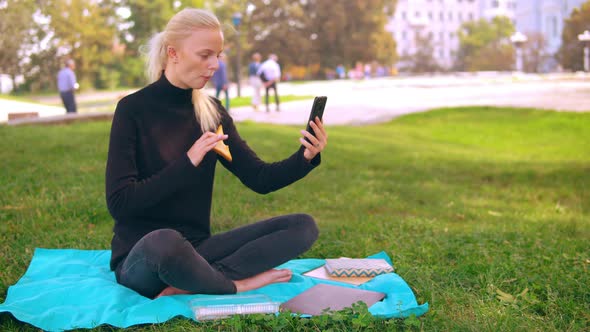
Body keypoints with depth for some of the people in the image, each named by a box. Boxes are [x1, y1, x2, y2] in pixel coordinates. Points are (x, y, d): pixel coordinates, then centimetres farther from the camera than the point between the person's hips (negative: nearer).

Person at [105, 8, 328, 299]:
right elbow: (118, 202, -16)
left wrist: (305, 157, -14)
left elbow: (259, 179, 4)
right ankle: (236, 284, -13)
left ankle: (191, 284, -20)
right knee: (165, 241, -42)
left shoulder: (212, 111, 6)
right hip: (141, 256, -6)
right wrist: (188, 162, -23)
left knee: (303, 226, -8)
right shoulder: (133, 109, -9)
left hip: (196, 248, 6)